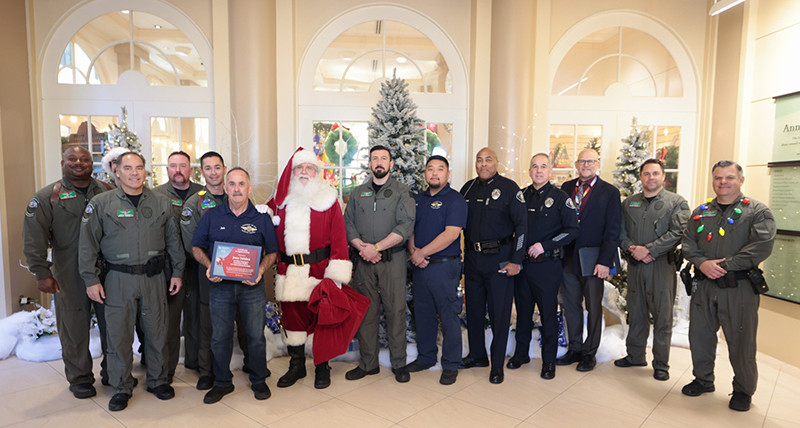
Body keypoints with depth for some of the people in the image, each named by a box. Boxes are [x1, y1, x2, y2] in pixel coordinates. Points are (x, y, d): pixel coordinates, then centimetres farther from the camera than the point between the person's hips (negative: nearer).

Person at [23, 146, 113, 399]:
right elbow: (33, 238, -3)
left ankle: (112, 371, 27)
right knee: (74, 326, 5)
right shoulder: (48, 196, 0)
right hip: (69, 276, -2)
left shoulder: (106, 192, 7)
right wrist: (42, 273, -9)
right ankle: (80, 378, 22)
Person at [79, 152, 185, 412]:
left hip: (154, 277, 1)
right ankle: (121, 387, 23)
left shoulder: (161, 203, 6)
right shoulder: (101, 203, 1)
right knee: (119, 334, 6)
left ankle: (158, 380, 27)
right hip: (119, 278, -1)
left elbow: (173, 240, 10)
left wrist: (177, 272, 7)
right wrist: (91, 280, -3)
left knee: (157, 331, 10)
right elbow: (88, 244, 1)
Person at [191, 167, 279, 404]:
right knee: (220, 336, 10)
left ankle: (258, 380, 27)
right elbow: (196, 247, 9)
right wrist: (208, 266, -9)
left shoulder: (262, 218, 0)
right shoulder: (212, 216, 3)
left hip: (252, 287, -1)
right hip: (220, 286, 1)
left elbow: (272, 252, 4)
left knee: (256, 335, 7)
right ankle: (223, 382, 29)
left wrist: (261, 269, -14)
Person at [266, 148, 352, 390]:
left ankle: (322, 367, 23)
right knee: (292, 316, 10)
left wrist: (336, 273, -12)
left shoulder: (328, 199, 0)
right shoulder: (281, 199, 10)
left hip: (319, 269, -3)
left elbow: (338, 237, -5)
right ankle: (296, 366, 28)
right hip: (289, 272, 3)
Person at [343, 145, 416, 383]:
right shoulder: (358, 193, 14)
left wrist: (376, 247, -15)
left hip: (393, 260, -3)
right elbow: (348, 224, 8)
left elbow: (406, 227, -9)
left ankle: (399, 364, 15)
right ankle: (368, 363, 20)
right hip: (364, 261, 3)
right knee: (365, 312, 7)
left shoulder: (401, 191, 2)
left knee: (395, 311, 0)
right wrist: (361, 247, -10)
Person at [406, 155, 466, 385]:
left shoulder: (455, 200, -8)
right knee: (422, 314, 15)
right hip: (420, 266, 6)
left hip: (445, 265, -6)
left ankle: (450, 365, 17)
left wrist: (422, 253, -16)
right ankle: (426, 357, 32)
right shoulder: (418, 199, 12)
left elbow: (451, 234, -18)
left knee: (449, 317, 2)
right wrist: (413, 250, -7)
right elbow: (410, 229, 13)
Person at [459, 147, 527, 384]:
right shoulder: (468, 187, 9)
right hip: (472, 257, 5)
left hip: (499, 259, -5)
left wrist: (516, 260, -12)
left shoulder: (509, 187, -6)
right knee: (473, 308, 14)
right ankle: (477, 355, 31)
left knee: (499, 312, 2)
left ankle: (497, 364, 16)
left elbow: (521, 224, -8)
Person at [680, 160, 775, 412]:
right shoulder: (701, 212, 11)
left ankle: (743, 390, 24)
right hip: (704, 286, 4)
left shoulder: (757, 211, -2)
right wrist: (702, 263, -11)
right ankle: (703, 380, 32)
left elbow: (762, 245, -14)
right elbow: (688, 243, 7)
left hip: (739, 288, -4)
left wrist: (726, 264, -17)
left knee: (741, 341, 4)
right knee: (700, 335, 13)